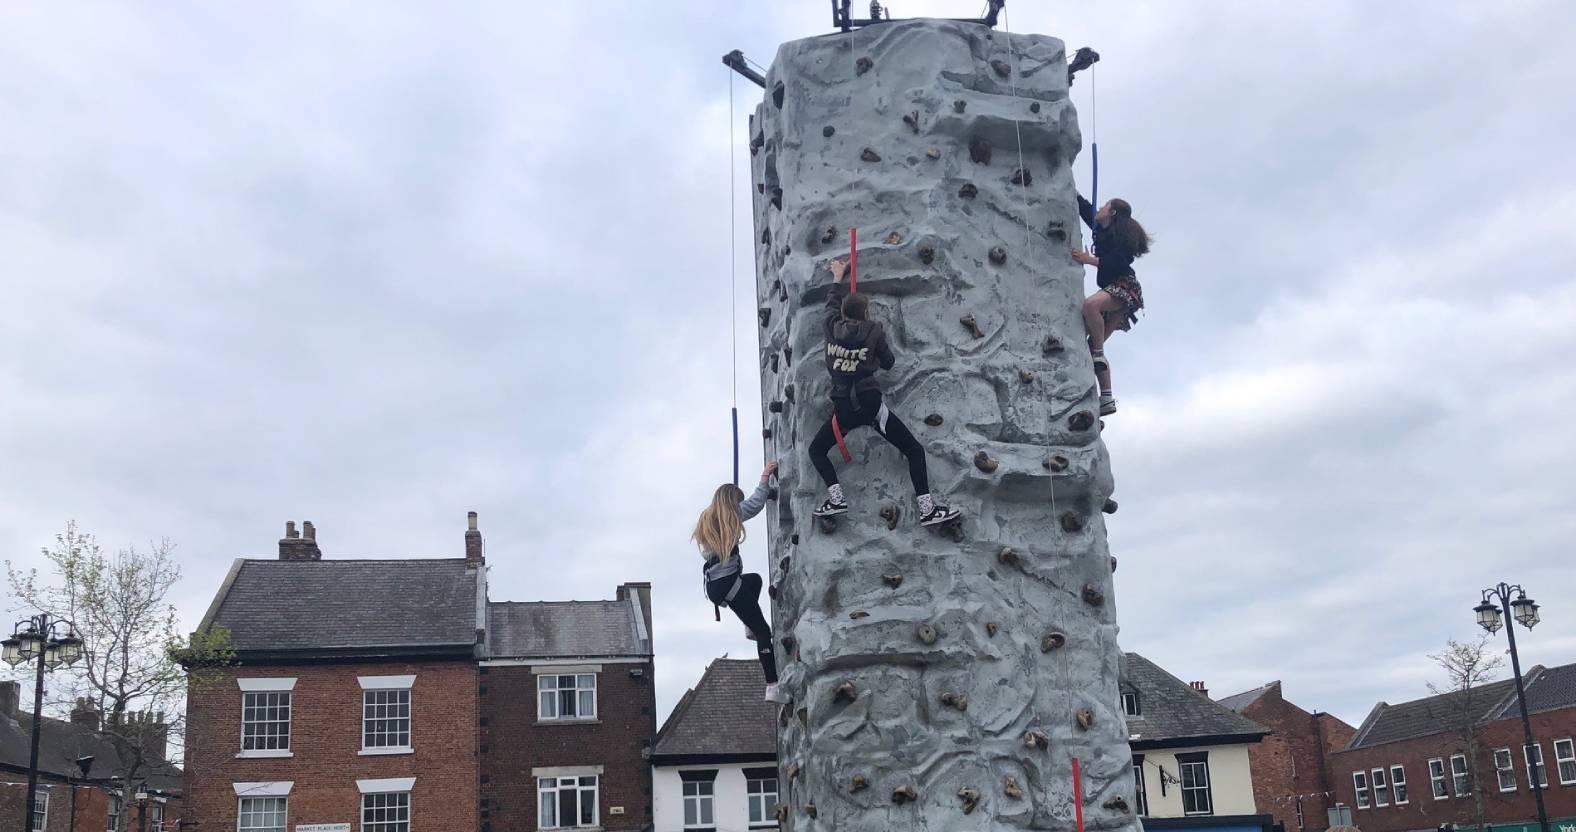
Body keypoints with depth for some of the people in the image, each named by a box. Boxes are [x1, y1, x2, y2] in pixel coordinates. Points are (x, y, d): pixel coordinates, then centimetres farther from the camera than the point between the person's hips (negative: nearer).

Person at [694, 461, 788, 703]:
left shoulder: (706, 519, 18)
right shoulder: (728, 517, -1)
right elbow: (755, 504, -1)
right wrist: (765, 478, 10)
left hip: (713, 584, 8)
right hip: (728, 582, -8)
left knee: (754, 579, 36)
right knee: (763, 632, -4)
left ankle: (751, 627, 22)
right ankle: (773, 687, -13)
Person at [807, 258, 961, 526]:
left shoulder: (833, 328, 3)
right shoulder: (874, 332, -3)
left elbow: (832, 303, 24)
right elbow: (888, 363, 8)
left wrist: (838, 277, 40)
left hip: (843, 409, 2)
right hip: (870, 404, -2)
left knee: (816, 450, 23)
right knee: (915, 451, 7)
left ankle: (836, 497, 2)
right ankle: (927, 508, -3)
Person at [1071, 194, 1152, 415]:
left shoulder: (1120, 232, -3)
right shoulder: (1103, 230, 20)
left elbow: (1119, 261, -17)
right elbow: (1084, 206, 26)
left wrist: (1090, 260, -20)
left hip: (1125, 286, -9)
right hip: (1112, 290, 9)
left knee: (1090, 305, -38)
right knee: (1093, 345, -2)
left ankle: (1098, 353, -27)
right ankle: (1107, 398, -7)